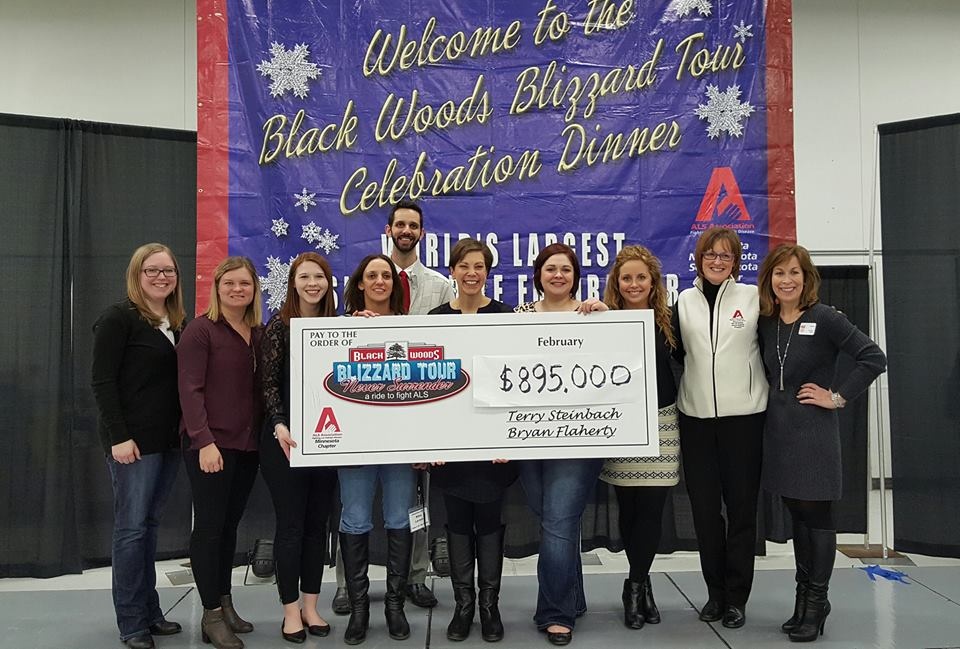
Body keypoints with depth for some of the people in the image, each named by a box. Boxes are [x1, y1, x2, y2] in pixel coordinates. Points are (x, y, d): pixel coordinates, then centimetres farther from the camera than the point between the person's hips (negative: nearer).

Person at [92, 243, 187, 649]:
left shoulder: (178, 323, 13)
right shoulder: (119, 318, -8)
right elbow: (103, 381, -13)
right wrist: (118, 436, -19)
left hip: (168, 439, 7)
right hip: (133, 440, -7)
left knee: (150, 524, 13)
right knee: (131, 526, -1)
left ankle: (149, 611, 22)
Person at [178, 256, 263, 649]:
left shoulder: (257, 333, 11)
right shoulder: (200, 330, -7)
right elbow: (190, 390, -13)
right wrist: (204, 441, -20)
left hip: (247, 444, 6)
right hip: (210, 444, -6)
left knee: (230, 525, 13)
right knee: (209, 526, 0)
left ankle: (225, 603, 24)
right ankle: (211, 615, 10)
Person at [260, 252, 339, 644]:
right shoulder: (279, 325, -4)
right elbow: (269, 383, -9)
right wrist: (279, 427, -19)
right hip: (286, 437, -4)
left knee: (318, 521, 10)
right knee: (291, 522, 1)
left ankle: (311, 605, 22)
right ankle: (291, 609, 14)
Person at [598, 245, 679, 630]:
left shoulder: (667, 320, 2)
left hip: (659, 424, 1)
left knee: (651, 508, 1)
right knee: (629, 508, 8)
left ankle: (636, 585, 19)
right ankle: (641, 584, 26)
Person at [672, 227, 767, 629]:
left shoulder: (754, 297, 0)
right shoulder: (684, 301, 8)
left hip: (743, 415, -3)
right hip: (695, 416, 3)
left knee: (741, 507, 5)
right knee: (704, 507, 9)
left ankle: (737, 597, 18)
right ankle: (715, 591, 24)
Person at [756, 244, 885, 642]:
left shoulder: (825, 318, -9)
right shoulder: (766, 323, 7)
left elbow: (874, 358, -12)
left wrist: (838, 396, -11)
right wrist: (776, 400, 7)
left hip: (813, 431, -5)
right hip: (778, 429, 5)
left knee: (816, 514, 3)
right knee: (797, 514, 14)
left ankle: (816, 602, 16)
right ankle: (804, 596, 27)